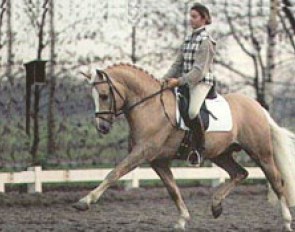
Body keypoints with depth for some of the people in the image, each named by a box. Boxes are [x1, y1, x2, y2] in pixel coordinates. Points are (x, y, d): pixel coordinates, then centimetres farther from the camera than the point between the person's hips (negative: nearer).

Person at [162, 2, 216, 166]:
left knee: (192, 112, -33)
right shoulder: (188, 40, 15)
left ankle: (199, 149, -19)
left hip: (201, 82, -9)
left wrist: (179, 81, -22)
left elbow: (199, 70, -17)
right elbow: (178, 64, 16)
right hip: (185, 83, 9)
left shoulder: (205, 41, -9)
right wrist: (165, 79, 2)